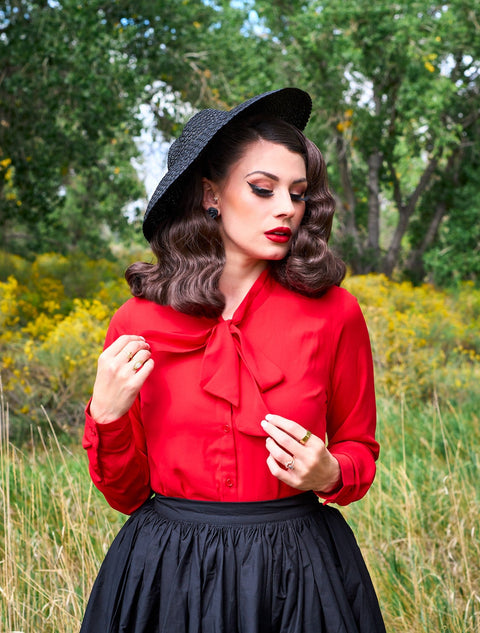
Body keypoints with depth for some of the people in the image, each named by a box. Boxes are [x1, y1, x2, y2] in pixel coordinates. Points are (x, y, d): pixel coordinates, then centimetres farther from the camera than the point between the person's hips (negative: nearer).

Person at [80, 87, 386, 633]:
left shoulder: (332, 312, -8)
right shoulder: (138, 323, -6)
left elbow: (359, 448, 7)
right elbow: (128, 494, 2)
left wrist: (329, 474, -15)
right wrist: (106, 418, -16)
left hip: (299, 569, 0)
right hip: (168, 577, 0)